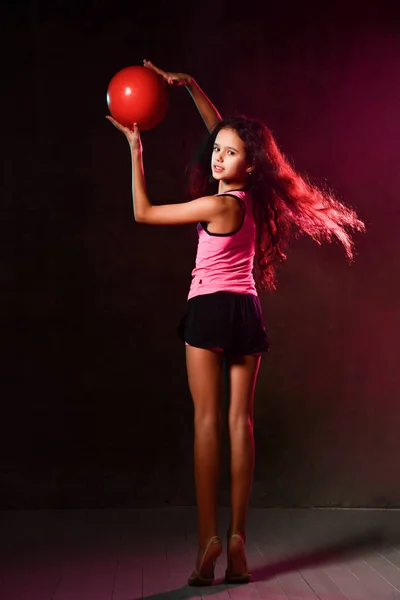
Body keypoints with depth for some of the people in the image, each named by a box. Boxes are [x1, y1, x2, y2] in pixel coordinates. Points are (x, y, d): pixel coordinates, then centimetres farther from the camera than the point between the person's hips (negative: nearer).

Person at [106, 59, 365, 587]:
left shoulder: (218, 204, -14)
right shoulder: (252, 196, 6)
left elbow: (143, 212, -6)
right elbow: (220, 129, 20)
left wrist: (136, 149, 0)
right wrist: (189, 86, 18)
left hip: (210, 307, -6)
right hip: (247, 310, 6)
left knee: (208, 418, -5)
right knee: (241, 420, 2)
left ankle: (208, 537, -9)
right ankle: (237, 537, 4)